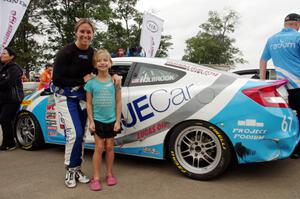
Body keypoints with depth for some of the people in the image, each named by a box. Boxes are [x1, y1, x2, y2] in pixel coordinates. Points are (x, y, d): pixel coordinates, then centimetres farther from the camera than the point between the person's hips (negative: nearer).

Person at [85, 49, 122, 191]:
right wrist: (91, 121, -6)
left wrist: (118, 121, -4)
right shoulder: (91, 83, -3)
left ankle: (109, 174, 26)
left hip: (111, 120, 1)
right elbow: (89, 104, 0)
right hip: (97, 120, -1)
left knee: (109, 147, 11)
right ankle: (95, 178, 12)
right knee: (99, 148, 1)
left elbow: (118, 102, 0)